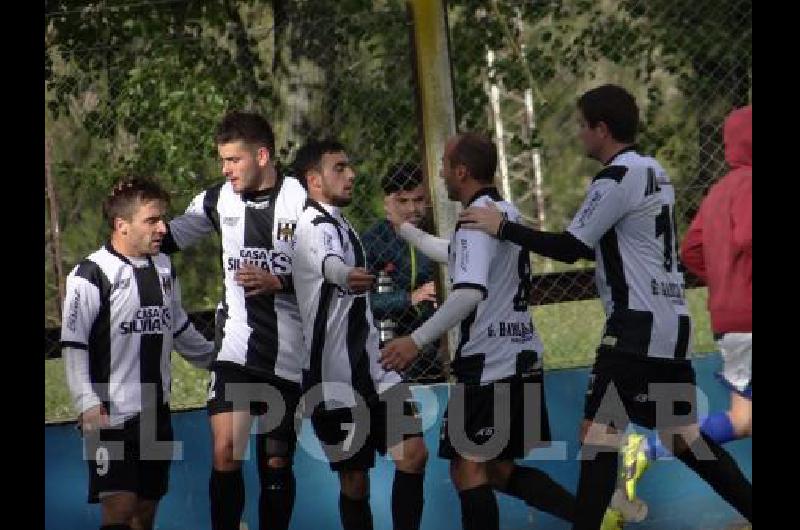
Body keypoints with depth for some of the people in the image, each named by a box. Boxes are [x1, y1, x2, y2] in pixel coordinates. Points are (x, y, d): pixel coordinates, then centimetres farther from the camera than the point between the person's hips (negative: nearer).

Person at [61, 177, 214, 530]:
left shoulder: (163, 268, 11)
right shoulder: (92, 275, -11)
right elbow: (73, 347, -12)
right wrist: (88, 405, -19)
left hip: (156, 414, 7)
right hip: (111, 417, -7)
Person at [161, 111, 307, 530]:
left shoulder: (301, 199, -6)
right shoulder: (218, 199, 3)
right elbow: (166, 239, 16)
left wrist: (277, 283, -18)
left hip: (288, 353, -1)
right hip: (236, 349, 2)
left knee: (277, 460, 6)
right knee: (226, 450, -13)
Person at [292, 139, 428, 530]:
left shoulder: (339, 225, 15)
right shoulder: (316, 227, -15)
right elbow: (328, 263, -41)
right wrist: (347, 275, -64)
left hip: (371, 366, 8)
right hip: (335, 378, -8)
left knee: (413, 453, -7)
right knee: (354, 480, -2)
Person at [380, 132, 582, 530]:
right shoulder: (505, 211, 16)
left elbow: (469, 292, -27)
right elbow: (455, 255, 36)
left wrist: (417, 340, -27)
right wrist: (405, 229, 46)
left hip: (490, 363, -9)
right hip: (522, 358, 9)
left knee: (468, 467, -8)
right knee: (499, 469, 14)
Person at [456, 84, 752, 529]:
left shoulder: (617, 177, -11)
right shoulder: (654, 172, 17)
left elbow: (570, 248, -11)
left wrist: (502, 227, -4)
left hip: (639, 326, -9)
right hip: (671, 324, 9)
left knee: (597, 432, -9)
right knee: (682, 437, 14)